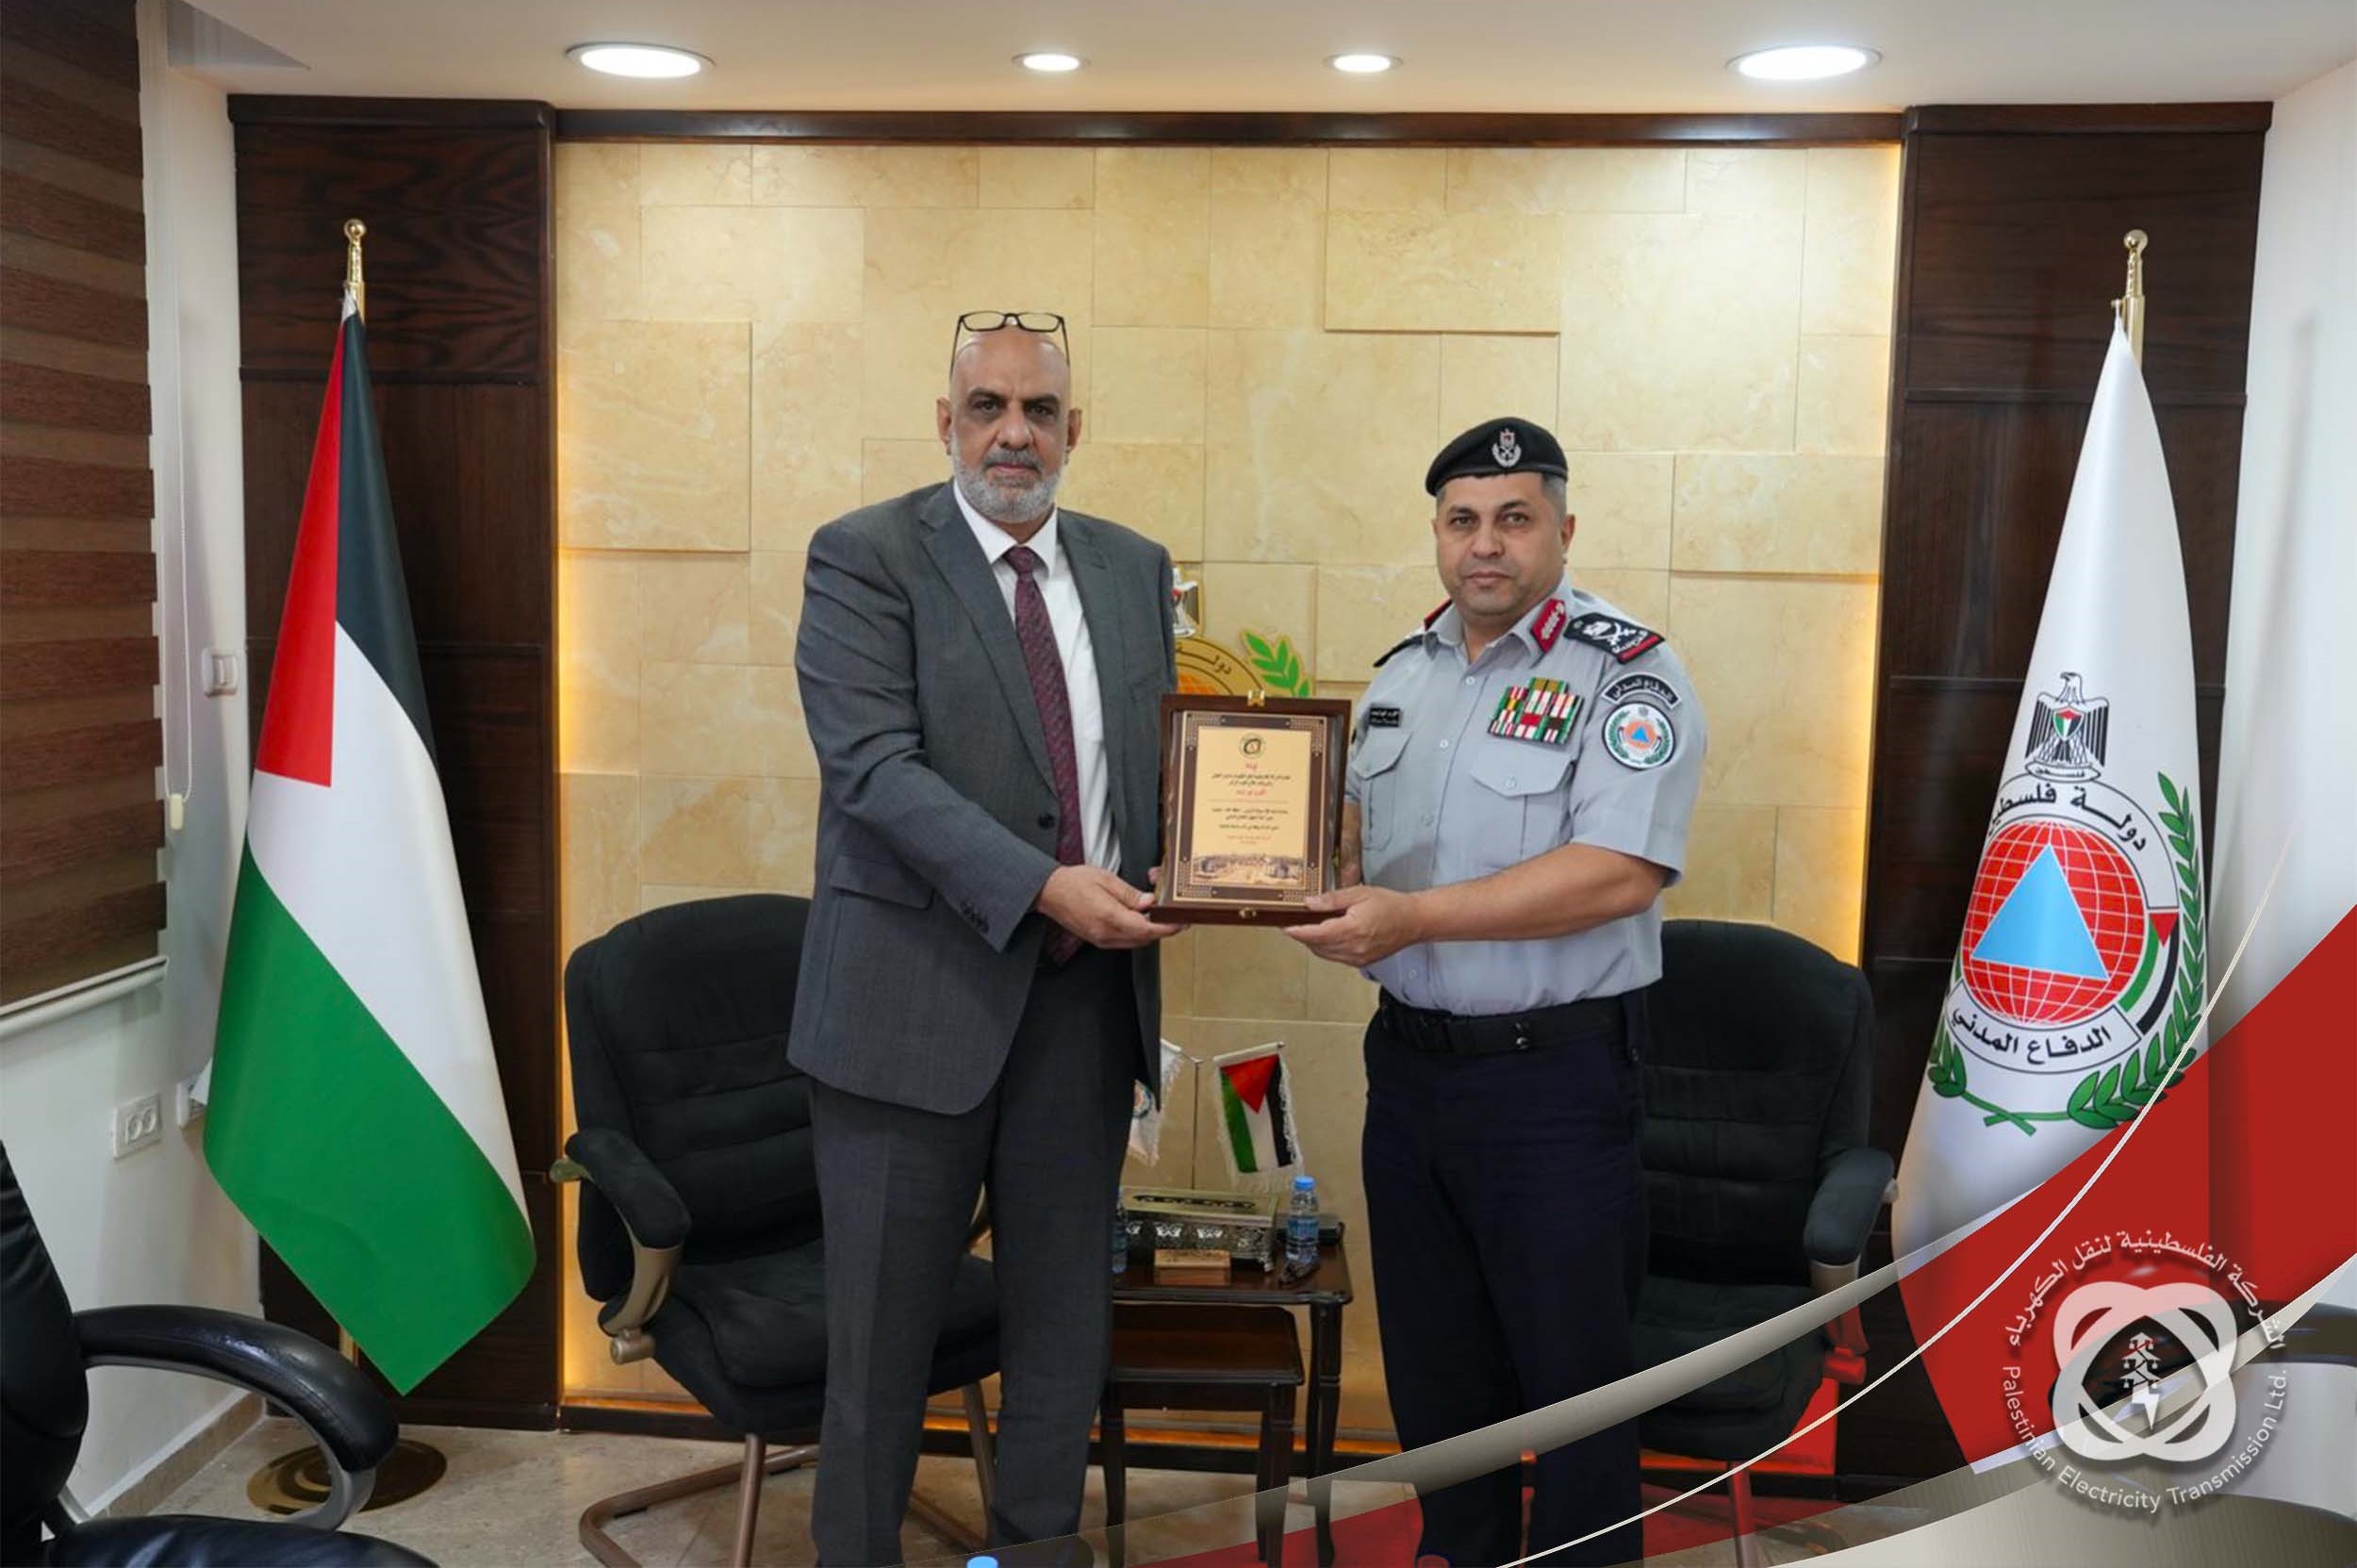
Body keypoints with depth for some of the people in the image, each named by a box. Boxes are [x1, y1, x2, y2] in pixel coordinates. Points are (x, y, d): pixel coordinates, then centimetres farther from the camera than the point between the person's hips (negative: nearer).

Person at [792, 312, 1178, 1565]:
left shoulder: (1134, 569, 11)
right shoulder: (864, 558, -5)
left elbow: (1163, 750, 14)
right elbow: (874, 766, -16)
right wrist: (1043, 887, -25)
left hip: (1087, 995, 5)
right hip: (917, 993, -4)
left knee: (1065, 1318, 15)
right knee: (881, 1330, 9)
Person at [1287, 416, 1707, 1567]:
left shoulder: (1625, 676, -12)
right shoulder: (1402, 673, 10)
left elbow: (1620, 871, -23)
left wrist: (1412, 917, -25)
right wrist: (1324, 886, -3)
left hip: (1553, 1072, -6)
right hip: (1409, 1057, 7)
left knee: (1568, 1360, 7)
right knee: (1429, 1347, 18)